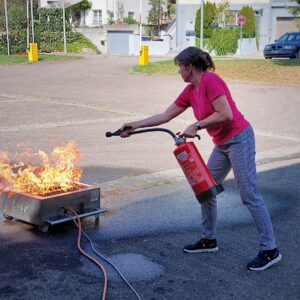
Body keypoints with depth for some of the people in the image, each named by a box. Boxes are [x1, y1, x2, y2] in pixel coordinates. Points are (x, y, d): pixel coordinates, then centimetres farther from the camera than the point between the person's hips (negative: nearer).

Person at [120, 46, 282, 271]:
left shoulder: (210, 80, -16)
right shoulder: (190, 91, 11)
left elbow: (226, 114, -22)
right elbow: (166, 115, 15)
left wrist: (197, 125, -14)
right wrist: (135, 126, 14)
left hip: (239, 139, -10)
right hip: (222, 144, 10)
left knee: (249, 195, -8)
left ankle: (270, 251, -1)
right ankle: (209, 240, 27)